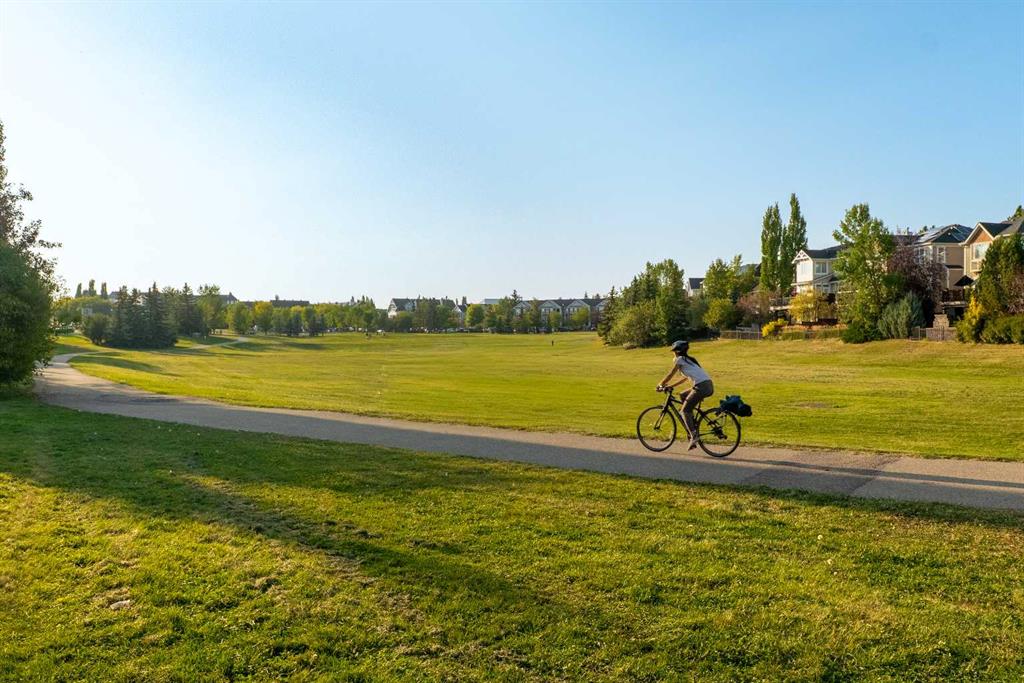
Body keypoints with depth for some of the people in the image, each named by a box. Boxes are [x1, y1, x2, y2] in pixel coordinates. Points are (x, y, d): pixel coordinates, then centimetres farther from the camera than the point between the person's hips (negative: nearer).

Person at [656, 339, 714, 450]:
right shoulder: (689, 359, 26)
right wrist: (669, 386, 31)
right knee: (683, 396, 26)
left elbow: (670, 375, 6)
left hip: (701, 386, -9)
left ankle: (693, 436, -11)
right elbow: (684, 378, 31)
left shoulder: (679, 360, 1)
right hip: (709, 385, 9)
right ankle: (692, 426, 22)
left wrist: (660, 384, 21)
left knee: (685, 411, -1)